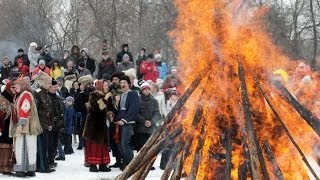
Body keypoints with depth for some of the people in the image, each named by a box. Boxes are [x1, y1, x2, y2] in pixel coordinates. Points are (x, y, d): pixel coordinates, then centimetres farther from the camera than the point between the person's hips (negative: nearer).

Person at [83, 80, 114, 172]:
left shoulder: (107, 96, 15)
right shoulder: (93, 95, -7)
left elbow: (109, 108, 26)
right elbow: (95, 106, -25)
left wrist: (110, 113, 5)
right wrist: (104, 99, -26)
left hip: (102, 123, 7)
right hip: (93, 123, -7)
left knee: (103, 144, 5)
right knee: (94, 144, -7)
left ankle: (102, 164, 8)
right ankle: (92, 164, -5)